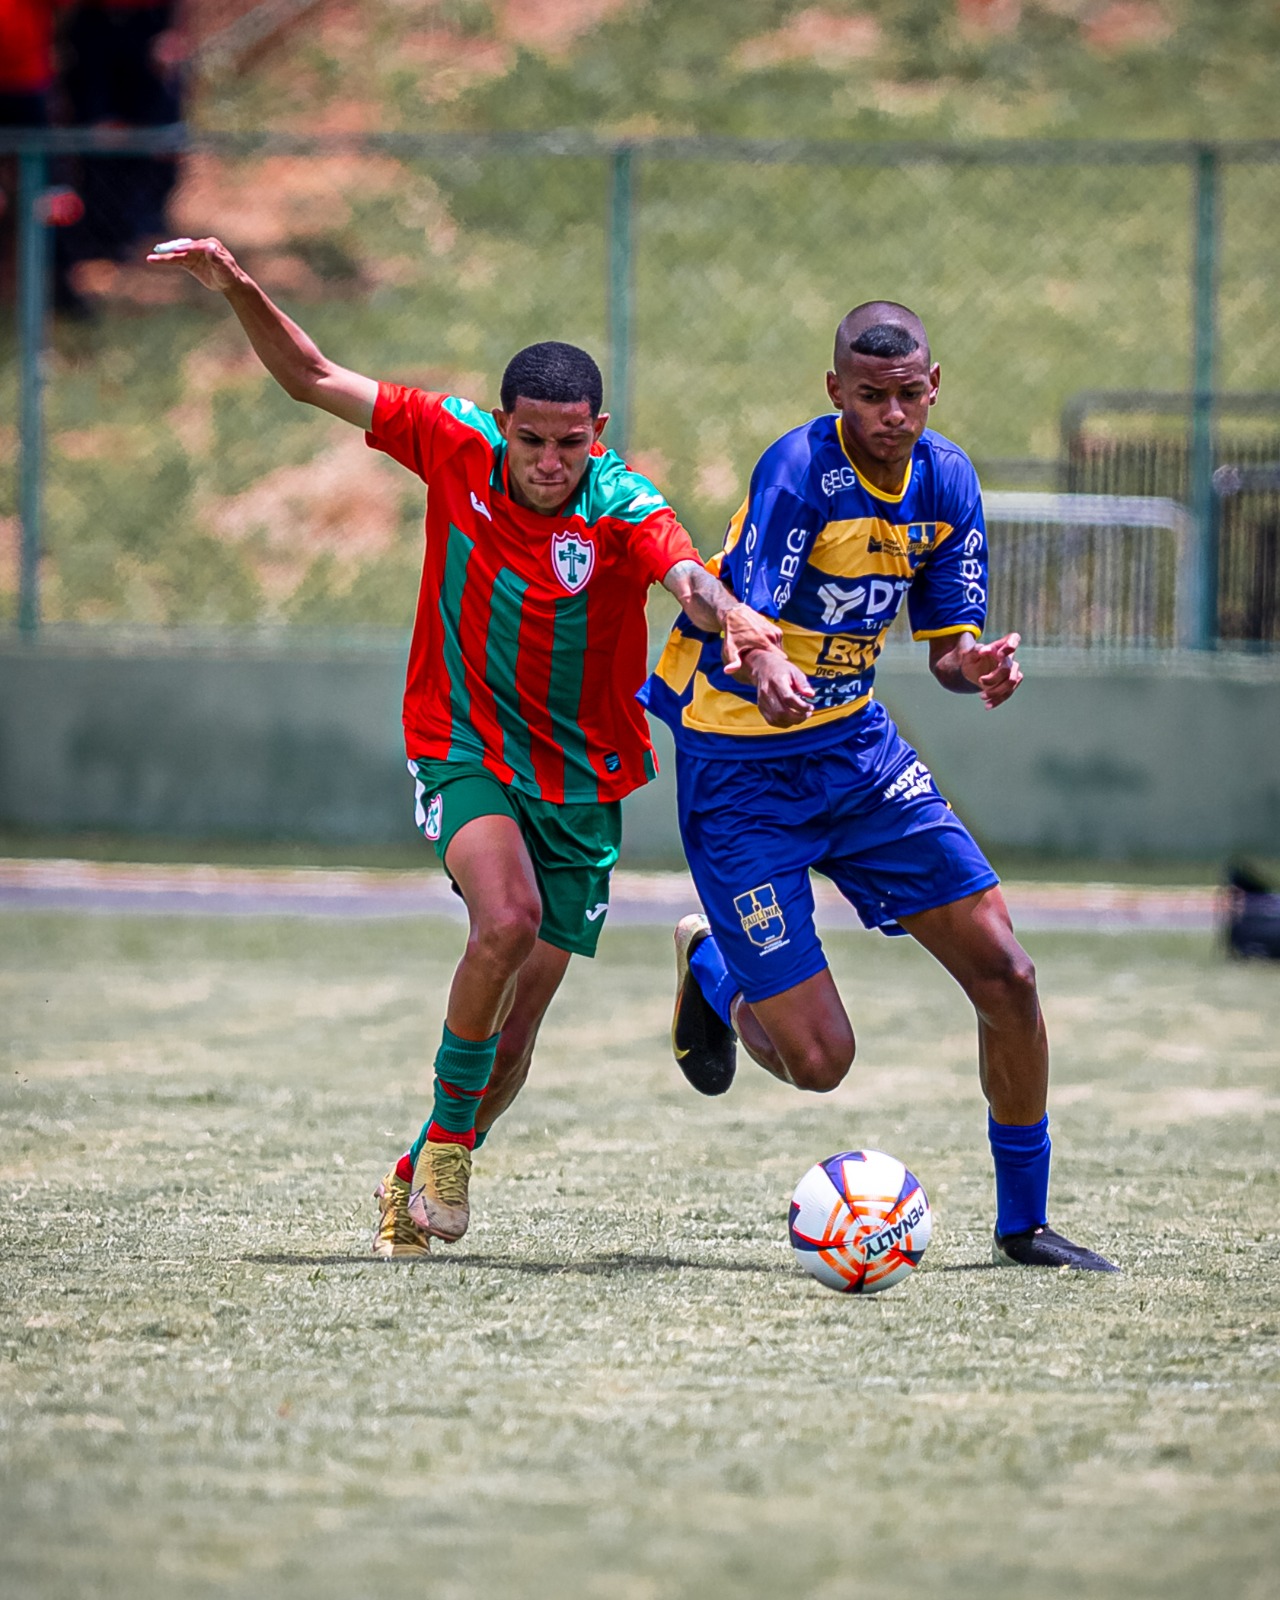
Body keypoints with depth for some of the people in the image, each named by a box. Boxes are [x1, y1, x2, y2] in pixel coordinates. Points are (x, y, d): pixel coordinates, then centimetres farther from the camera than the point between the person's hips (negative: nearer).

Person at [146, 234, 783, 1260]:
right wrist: (239, 290, -17)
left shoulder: (624, 511, -18)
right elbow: (314, 379, -3)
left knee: (517, 1024, 4)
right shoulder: (457, 447, -10)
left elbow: (686, 574, -40)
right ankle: (447, 1136, -10)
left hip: (581, 781, 1)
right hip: (465, 754, -1)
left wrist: (727, 614, -63)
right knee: (506, 922, -29)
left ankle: (420, 1180, 28)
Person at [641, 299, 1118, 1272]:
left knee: (1005, 973, -4)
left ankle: (1024, 1223, 13)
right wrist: (765, 673, -55)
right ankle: (710, 967, 26)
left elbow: (949, 647, 4)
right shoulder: (801, 471, -23)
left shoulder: (946, 479, -2)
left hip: (857, 750, 6)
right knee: (819, 1062, -9)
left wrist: (978, 667, -20)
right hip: (739, 770, -6)